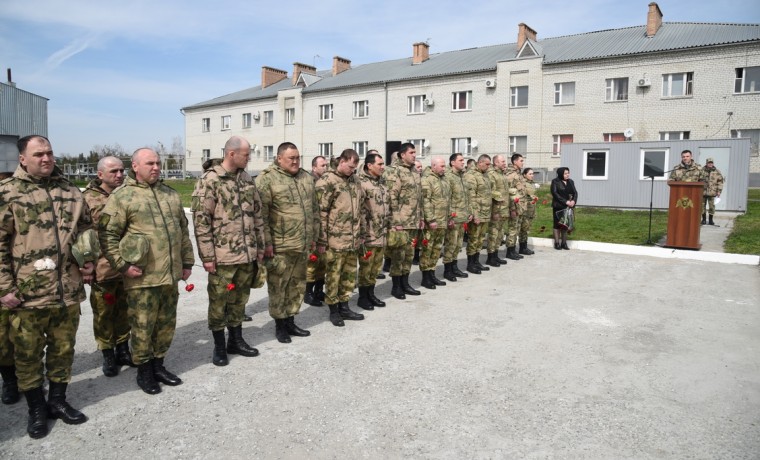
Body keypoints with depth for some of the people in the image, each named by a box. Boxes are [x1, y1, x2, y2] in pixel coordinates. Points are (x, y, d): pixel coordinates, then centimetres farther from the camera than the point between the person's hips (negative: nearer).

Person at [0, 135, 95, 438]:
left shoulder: (70, 191, 9)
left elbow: (87, 229, 20)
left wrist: (90, 261, 7)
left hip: (69, 291, 4)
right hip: (27, 294, -3)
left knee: (63, 349, 15)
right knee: (28, 353, 9)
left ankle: (58, 401, 32)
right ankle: (36, 409, 26)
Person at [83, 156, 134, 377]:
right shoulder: (88, 199, -6)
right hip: (103, 268, -4)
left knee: (124, 311, 15)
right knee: (104, 313, 8)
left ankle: (123, 349, 30)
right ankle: (107, 355, 23)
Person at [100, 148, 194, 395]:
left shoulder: (171, 194, 13)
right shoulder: (122, 196, -5)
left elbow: (183, 231, 17)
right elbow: (107, 235, -7)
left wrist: (187, 262, 14)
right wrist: (122, 265, -12)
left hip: (170, 275, 6)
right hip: (142, 277, -6)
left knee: (166, 324, 15)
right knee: (143, 326, 4)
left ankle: (158, 365, 31)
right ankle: (143, 370, 22)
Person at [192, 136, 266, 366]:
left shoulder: (247, 179, 10)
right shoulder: (209, 180, -11)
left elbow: (257, 214, 15)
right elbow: (201, 221, -12)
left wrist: (260, 245, 14)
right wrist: (207, 256, -14)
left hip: (247, 253, 6)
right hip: (222, 255, -6)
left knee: (239, 300, 16)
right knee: (219, 302, 7)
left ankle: (236, 341, 31)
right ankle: (219, 346, 21)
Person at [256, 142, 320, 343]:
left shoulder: (306, 177, 11)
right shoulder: (267, 179, -10)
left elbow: (314, 209, 17)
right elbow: (261, 214, -12)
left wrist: (314, 236, 15)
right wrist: (266, 242, -14)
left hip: (302, 245, 6)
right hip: (279, 246, -6)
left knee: (297, 285, 15)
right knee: (278, 287, 4)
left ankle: (290, 321, 29)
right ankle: (279, 324, 19)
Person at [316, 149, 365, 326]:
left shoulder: (354, 181, 13)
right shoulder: (327, 181, -10)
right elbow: (321, 212, -13)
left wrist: (360, 234, 18)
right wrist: (321, 240, -14)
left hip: (352, 240, 7)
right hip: (335, 240, -7)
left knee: (350, 274, 14)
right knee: (333, 276, 4)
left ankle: (344, 306, 27)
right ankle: (333, 310, 16)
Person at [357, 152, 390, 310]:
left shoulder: (382, 182, 13)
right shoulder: (361, 183, -14)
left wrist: (388, 224, 17)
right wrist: (362, 231, -18)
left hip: (382, 233, 8)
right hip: (368, 234, -8)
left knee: (376, 266, 14)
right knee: (366, 266, 2)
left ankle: (371, 294, 27)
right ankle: (362, 297, 16)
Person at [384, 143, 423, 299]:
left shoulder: (414, 172, 16)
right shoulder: (394, 172, -11)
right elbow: (391, 198, -16)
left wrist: (420, 217, 17)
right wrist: (395, 221, -19)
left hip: (413, 222, 8)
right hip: (400, 222, -8)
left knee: (409, 254, 13)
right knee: (398, 255, -1)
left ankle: (405, 283, 24)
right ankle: (396, 286, 9)